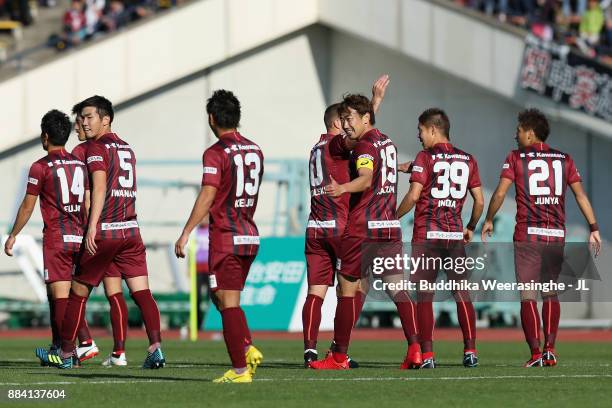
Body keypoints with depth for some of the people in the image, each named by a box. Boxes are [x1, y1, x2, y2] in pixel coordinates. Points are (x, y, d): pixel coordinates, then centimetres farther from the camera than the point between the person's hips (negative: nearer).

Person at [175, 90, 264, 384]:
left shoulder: (216, 153, -12)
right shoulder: (254, 150, 11)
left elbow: (207, 197, -20)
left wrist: (185, 234, -19)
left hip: (225, 238, -7)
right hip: (250, 236, 7)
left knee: (228, 302, -3)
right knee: (221, 296, 18)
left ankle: (240, 368, -4)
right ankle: (248, 348, 2)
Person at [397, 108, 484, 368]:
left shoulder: (425, 158, -4)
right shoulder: (467, 160, 10)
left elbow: (414, 195, -13)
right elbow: (479, 201, 9)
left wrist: (394, 217, 0)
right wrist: (471, 228, 23)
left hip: (426, 234, -4)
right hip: (455, 234, 4)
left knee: (424, 294, 0)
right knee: (461, 292, 7)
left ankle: (427, 354, -5)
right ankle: (470, 350, 0)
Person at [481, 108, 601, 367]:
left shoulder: (516, 158, 2)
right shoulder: (564, 159, 10)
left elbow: (500, 193, -2)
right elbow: (580, 195, 6)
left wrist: (488, 220, 12)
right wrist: (594, 229, 8)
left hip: (527, 234, -3)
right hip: (556, 235, 3)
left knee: (528, 295, -1)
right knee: (550, 292, 15)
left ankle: (535, 353, -10)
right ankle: (550, 349, 4)